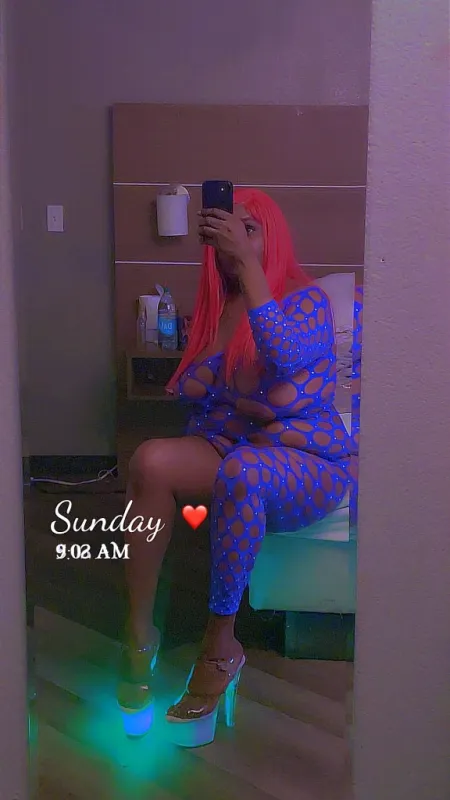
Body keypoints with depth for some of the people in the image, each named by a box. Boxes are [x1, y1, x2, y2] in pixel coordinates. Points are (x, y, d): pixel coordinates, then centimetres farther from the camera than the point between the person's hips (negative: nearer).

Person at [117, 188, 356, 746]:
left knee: (241, 470, -39)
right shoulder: (217, 306, 12)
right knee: (152, 459, -28)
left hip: (308, 464, -4)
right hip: (229, 451, 4)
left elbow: (283, 357, -26)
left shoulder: (306, 298, -4)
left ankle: (221, 645, -25)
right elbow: (187, 387, 7)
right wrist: (247, 406, -11)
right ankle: (140, 631, -23)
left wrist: (247, 266, -28)